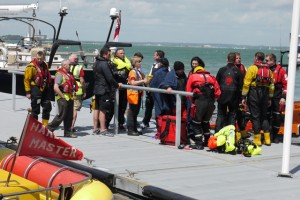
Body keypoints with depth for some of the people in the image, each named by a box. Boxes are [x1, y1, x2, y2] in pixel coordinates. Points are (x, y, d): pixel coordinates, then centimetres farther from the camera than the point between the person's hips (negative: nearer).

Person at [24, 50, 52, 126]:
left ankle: (45, 124, 22)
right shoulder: (31, 66, -13)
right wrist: (28, 92, -14)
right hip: (35, 89, -7)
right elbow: (26, 79, -12)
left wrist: (48, 86, 24)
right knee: (35, 109, -3)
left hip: (44, 88, 7)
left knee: (47, 107, 10)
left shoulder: (45, 65, 9)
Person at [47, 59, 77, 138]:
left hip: (70, 98, 9)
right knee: (61, 116, -8)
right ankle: (49, 129, 1)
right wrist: (62, 96, -17)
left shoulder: (68, 74, 16)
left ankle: (68, 132, 15)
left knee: (69, 116, 9)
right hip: (63, 98, -9)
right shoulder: (60, 74, -12)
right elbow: (55, 88, -20)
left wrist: (72, 95, 16)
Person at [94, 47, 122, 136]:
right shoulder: (104, 64, -17)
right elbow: (109, 78, -20)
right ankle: (103, 129, -6)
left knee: (97, 109, 12)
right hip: (104, 90, -10)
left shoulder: (97, 63, 14)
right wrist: (117, 85, -5)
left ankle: (96, 129, 17)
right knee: (103, 110, -7)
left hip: (97, 89, 10)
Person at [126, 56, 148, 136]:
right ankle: (130, 130, -2)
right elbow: (133, 82, -22)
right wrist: (143, 81, -20)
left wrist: (145, 81, 12)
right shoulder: (133, 71, -12)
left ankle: (134, 129, 19)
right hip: (133, 93, -9)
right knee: (132, 112, -6)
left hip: (138, 93, 9)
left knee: (136, 112, 12)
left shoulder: (138, 71, 15)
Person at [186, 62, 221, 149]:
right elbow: (218, 93, 13)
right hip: (210, 102, 4)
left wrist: (193, 100, 21)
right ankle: (207, 141, 29)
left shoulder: (192, 76, 15)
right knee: (205, 122, 23)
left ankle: (199, 144, 4)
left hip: (199, 102, -4)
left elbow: (188, 92, 9)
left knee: (196, 123, 8)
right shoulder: (211, 77, 23)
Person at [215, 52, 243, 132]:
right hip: (234, 98, -1)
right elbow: (240, 85, -2)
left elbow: (216, 83, 4)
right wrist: (240, 98, 5)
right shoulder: (238, 71, -3)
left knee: (220, 115, 10)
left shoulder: (221, 70, -1)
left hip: (222, 96, 1)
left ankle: (217, 133, 5)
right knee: (232, 115, 6)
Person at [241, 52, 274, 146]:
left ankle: (257, 139, 1)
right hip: (265, 95, 5)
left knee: (255, 117, 0)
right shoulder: (268, 70, 12)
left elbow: (246, 84, -9)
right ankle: (267, 139, 12)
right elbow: (271, 85, 13)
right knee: (264, 116, 14)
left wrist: (244, 97, -6)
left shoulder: (252, 68, -5)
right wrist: (269, 98, 19)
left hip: (254, 93, -5)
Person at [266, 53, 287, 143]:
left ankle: (275, 135, 15)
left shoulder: (280, 70, -4)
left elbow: (286, 84, -5)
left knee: (277, 117, 1)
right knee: (267, 117, 1)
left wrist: (284, 97, -11)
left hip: (277, 98, -2)